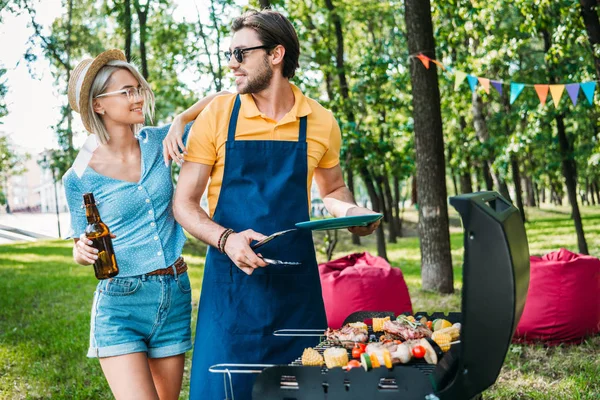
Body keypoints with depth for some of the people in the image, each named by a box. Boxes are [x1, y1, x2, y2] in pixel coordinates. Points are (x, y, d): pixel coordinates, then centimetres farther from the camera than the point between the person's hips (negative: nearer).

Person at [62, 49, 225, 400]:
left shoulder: (158, 143, 1)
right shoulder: (80, 177, -6)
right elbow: (83, 246, 5)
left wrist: (179, 122, -8)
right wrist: (83, 251, -17)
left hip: (176, 295, 4)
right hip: (120, 304, -4)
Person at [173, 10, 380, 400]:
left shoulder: (320, 123, 3)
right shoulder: (218, 114, -2)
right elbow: (184, 203, 0)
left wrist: (354, 212, -2)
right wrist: (226, 239, -18)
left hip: (296, 280, 2)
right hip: (231, 279, -1)